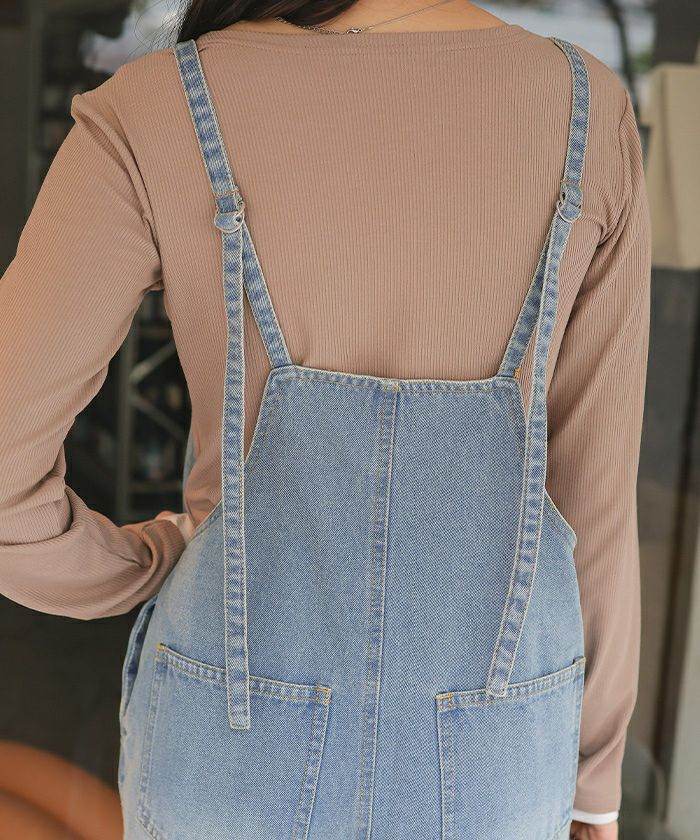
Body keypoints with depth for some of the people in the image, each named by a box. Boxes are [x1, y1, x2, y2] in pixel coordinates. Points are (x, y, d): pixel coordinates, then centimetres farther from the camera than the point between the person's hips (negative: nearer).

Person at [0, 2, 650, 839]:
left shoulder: (150, 118, -15)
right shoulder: (588, 114, -10)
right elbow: (590, 490, -5)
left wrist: (150, 570, 6)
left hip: (242, 745, 0)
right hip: (482, 768, 2)